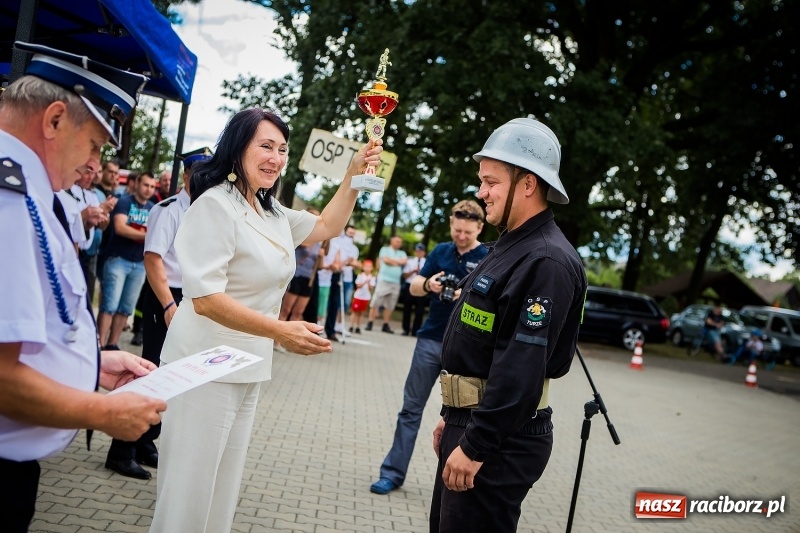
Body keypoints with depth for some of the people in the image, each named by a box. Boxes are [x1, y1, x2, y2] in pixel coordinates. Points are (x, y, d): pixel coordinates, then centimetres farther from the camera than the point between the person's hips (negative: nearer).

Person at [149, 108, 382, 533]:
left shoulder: (272, 213, 11)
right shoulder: (216, 205, -16)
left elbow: (326, 227, 22)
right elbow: (205, 298, -24)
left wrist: (354, 174, 9)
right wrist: (280, 331, -31)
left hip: (248, 369, 9)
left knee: (223, 486, 18)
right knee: (189, 486, 2)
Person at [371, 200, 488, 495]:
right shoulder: (440, 251, 8)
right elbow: (414, 287, 6)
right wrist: (428, 285, -17)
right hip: (430, 340, 3)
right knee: (411, 407, 5)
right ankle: (393, 472, 12)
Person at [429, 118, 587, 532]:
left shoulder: (547, 261, -20)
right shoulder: (510, 246, 12)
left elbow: (522, 370, -26)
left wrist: (475, 445, -23)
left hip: (501, 438, -10)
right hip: (470, 421, 10)